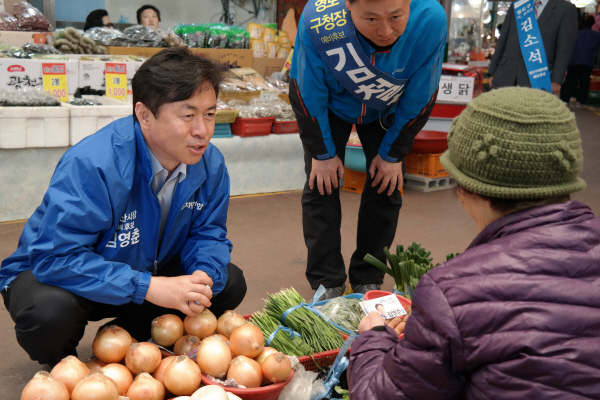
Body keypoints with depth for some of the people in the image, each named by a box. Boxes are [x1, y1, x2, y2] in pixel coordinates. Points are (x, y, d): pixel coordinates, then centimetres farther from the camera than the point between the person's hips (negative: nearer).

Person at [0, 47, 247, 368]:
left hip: (146, 270, 6)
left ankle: (122, 337, 8)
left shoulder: (210, 163, -13)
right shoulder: (91, 164, -34)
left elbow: (209, 233, -4)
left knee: (229, 284, -8)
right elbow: (56, 256, -37)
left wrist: (203, 276, -29)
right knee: (49, 310, -39)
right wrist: (148, 287, -42)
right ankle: (60, 362, 1)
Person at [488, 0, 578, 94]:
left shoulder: (566, 9, 5)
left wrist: (556, 81, -10)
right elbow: (502, 40, 16)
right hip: (505, 76, 4)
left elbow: (564, 49, -1)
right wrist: (492, 72, 10)